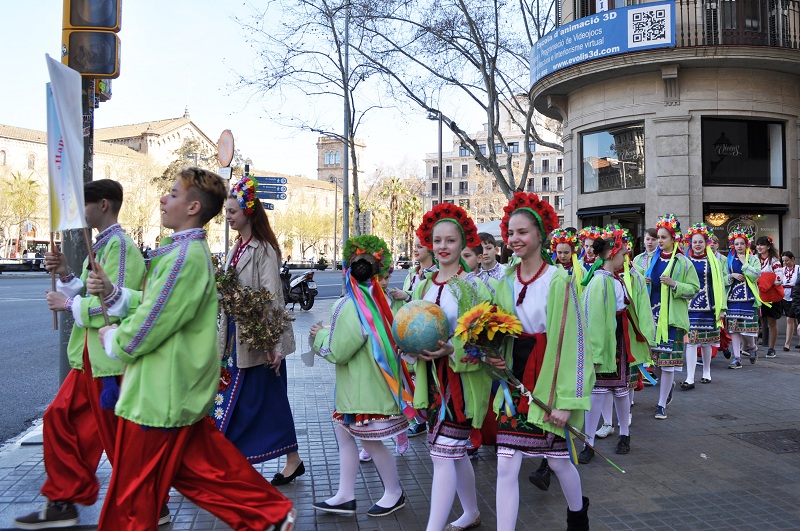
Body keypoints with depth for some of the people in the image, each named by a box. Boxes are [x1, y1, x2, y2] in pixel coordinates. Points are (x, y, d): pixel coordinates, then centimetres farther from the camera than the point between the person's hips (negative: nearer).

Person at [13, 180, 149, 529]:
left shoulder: (119, 245, -16)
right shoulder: (101, 245, 16)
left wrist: (70, 304, -13)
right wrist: (65, 274, 4)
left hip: (110, 358, -10)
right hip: (90, 357, 10)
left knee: (118, 436, 1)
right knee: (60, 419, 13)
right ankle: (63, 502, 26)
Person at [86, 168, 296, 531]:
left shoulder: (185, 257, -22)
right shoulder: (191, 249, 11)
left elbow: (144, 332, -22)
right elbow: (153, 304, 15)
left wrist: (111, 338, -3)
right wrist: (112, 292, 0)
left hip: (159, 393, -10)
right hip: (182, 388, 10)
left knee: (132, 493, 7)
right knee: (198, 464, 20)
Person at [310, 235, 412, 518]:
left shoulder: (353, 306, -23)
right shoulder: (377, 298, 5)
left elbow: (337, 352, -18)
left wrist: (320, 335, 1)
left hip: (365, 387, -10)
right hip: (357, 385, 10)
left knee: (370, 440, 4)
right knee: (344, 434, 15)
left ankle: (394, 493, 22)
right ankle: (345, 496, 23)